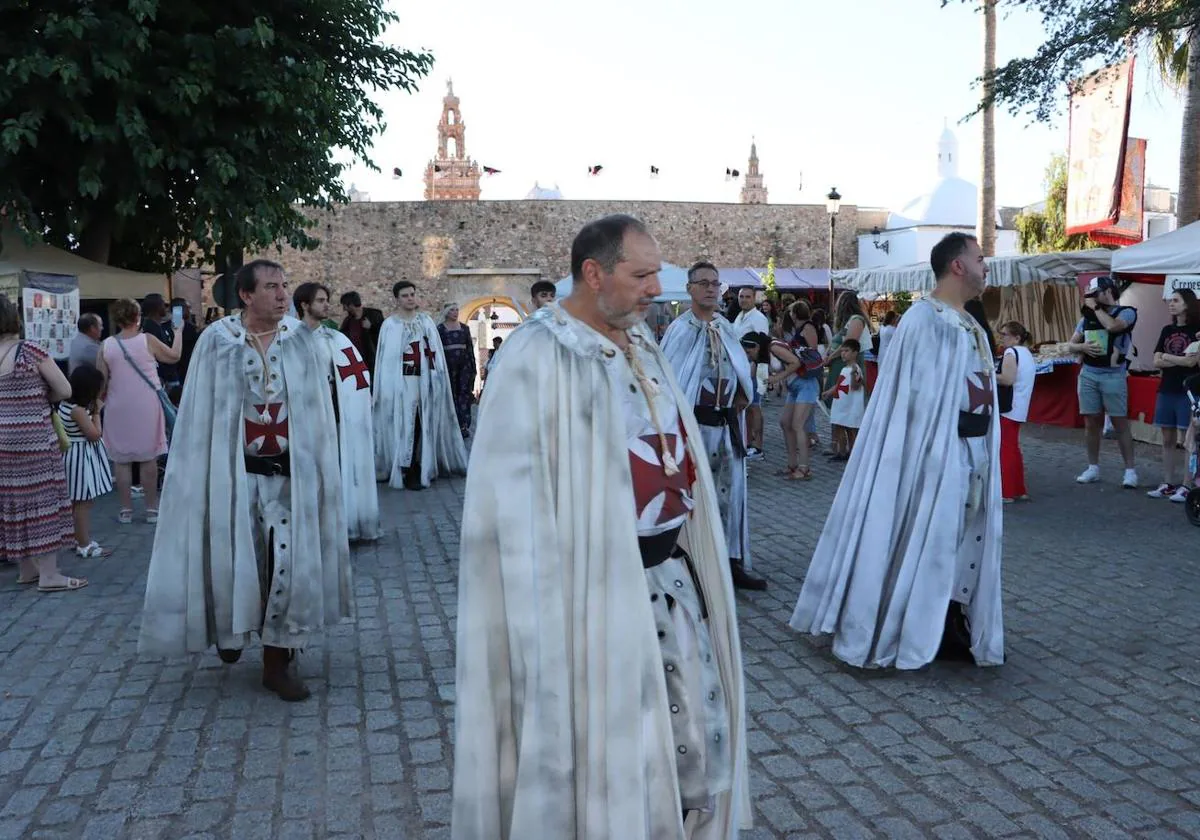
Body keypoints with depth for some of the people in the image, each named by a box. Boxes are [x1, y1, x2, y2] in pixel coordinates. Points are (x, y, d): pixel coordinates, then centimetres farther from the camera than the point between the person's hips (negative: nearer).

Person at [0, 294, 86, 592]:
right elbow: (65, 391, -9)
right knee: (42, 500, 0)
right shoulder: (31, 351, -14)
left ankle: (26, 569, 23)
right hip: (33, 438, -6)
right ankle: (48, 574, 3)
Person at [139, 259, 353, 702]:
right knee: (234, 562, 7)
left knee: (289, 563, 1)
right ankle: (230, 627, 40)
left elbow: (316, 409, 2)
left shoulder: (299, 338, 0)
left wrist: (320, 469, -1)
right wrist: (204, 477, -5)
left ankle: (277, 662, 16)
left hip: (289, 471, 1)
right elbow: (200, 413, -2)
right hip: (235, 471, -1)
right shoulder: (217, 340, -5)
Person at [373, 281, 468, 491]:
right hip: (401, 382, -3)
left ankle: (422, 468, 14)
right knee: (404, 425, -4)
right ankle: (407, 472, -1)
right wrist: (387, 387, -8)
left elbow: (435, 351, 10)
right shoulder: (390, 324, 1)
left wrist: (438, 377, 3)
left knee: (423, 425, 5)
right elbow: (386, 358, -2)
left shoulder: (426, 321, 11)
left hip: (424, 381, 3)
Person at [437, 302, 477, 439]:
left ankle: (464, 426, -9)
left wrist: (473, 365, 8)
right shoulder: (440, 328, 4)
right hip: (449, 363, -2)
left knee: (465, 393, -6)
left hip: (464, 362, 2)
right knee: (452, 393, 3)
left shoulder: (464, 327, 12)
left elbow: (470, 347, 13)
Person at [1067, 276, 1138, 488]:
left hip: (1113, 376, -5)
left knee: (1120, 423, -3)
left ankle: (1130, 470, 2)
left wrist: (1096, 307, -11)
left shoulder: (1126, 312, -3)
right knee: (1091, 422, 9)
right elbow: (1071, 345, 14)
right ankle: (1093, 468, 17)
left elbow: (1112, 326, -25)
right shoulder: (1087, 317, 12)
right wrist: (1083, 346, -8)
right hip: (1088, 375, 5)